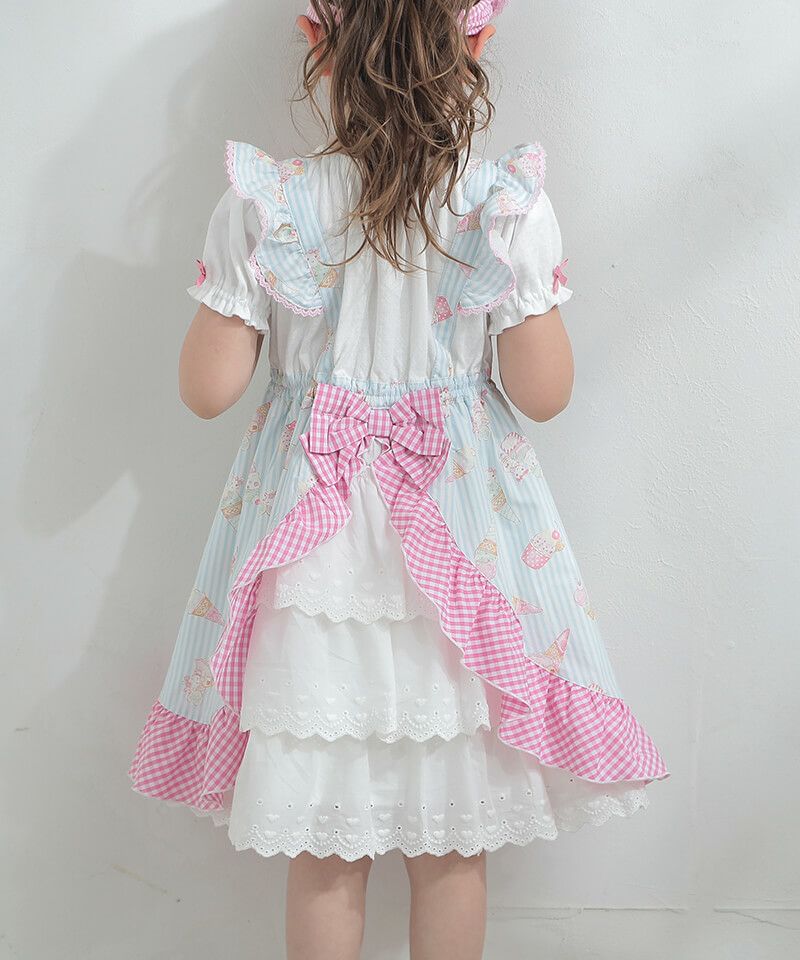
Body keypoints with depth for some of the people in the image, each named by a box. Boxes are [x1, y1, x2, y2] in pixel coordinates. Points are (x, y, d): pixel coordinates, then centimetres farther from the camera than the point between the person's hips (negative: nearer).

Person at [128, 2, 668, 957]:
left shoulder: (262, 205, -8)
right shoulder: (508, 205, -9)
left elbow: (206, 388, -5)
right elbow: (544, 392, -5)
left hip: (311, 538, 0)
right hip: (463, 538, 0)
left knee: (320, 854, 15)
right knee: (454, 850, 17)